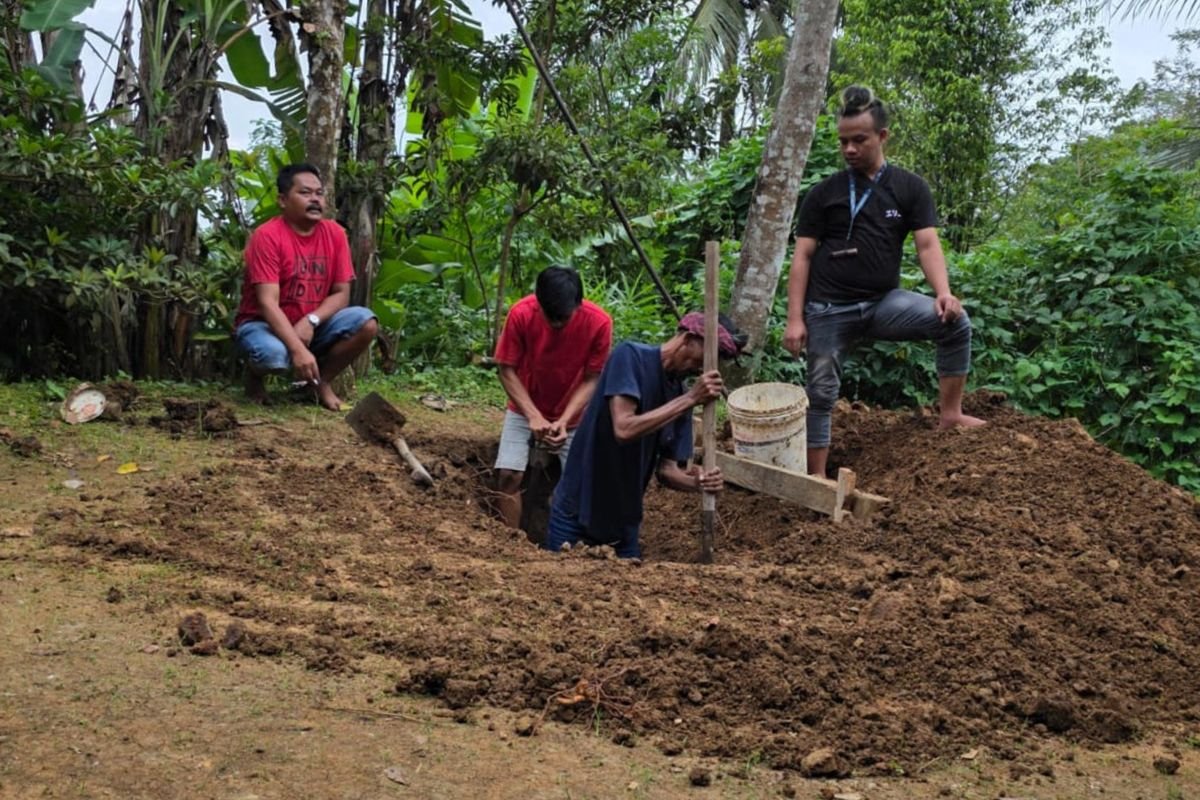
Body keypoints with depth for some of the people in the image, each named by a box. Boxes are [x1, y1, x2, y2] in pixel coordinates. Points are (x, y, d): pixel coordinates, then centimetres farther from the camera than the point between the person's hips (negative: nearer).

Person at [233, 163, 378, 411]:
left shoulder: (334, 233, -3)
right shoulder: (267, 235, -18)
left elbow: (341, 294, -3)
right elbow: (267, 303, -25)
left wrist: (311, 321, -23)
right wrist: (298, 349, -37)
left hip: (312, 326, 5)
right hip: (264, 324, -5)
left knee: (366, 323, -20)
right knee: (274, 353, -39)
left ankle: (321, 381, 2)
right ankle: (255, 375, 1)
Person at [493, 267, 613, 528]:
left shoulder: (599, 322, -24)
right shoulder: (521, 313, -24)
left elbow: (591, 379, -16)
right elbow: (507, 370, -16)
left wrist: (564, 420, -27)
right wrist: (534, 417, -26)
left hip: (573, 415, 0)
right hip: (525, 409, 0)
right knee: (508, 474, -12)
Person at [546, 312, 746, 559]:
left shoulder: (681, 398, 1)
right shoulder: (631, 356, -16)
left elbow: (667, 469, 1)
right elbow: (624, 429, -29)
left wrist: (696, 482, -20)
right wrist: (690, 399, -28)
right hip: (576, 513, -6)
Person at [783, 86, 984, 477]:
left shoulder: (910, 188, 4)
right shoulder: (824, 193, 2)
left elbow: (927, 244, -4)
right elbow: (802, 257, 1)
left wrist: (943, 293, -24)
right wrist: (794, 319, -7)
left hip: (884, 301, 1)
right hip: (829, 309, -1)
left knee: (956, 323, -18)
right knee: (821, 392, 0)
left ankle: (950, 415, -8)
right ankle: (816, 477, 10)